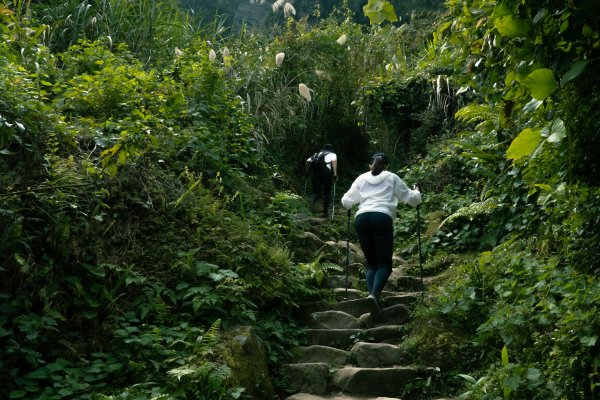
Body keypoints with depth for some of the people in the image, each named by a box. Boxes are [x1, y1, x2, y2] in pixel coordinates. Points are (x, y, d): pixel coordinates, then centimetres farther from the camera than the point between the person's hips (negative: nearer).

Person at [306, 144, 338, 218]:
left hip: (315, 171, 3)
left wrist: (307, 172, 23)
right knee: (327, 193, 11)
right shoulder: (332, 154, 20)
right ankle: (325, 212, 8)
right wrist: (335, 173, -8)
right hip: (326, 171, -3)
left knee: (316, 192, 3)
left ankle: (312, 199, -33)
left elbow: (308, 161, 18)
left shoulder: (317, 154, 31)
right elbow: (334, 161, -2)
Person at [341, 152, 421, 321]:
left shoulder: (362, 178, 25)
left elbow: (345, 201, 20)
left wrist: (349, 207, 43)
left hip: (361, 218, 2)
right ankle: (374, 294, -28)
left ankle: (372, 296, -9)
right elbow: (411, 198, 21)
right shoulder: (392, 178, 20)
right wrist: (417, 193, 44)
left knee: (371, 263, 10)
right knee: (384, 263, -1)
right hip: (382, 217, -2)